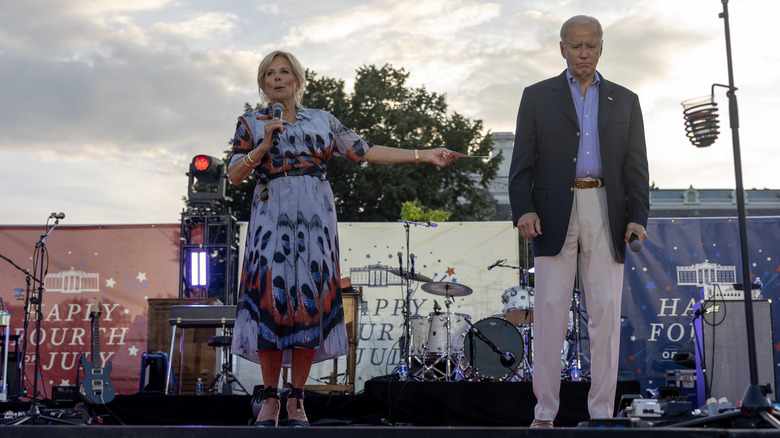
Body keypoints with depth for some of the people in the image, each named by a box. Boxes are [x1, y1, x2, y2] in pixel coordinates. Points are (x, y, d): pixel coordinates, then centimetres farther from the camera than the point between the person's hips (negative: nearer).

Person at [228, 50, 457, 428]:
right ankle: (269, 400, 2)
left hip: (315, 219, 1)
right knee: (271, 300, -7)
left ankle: (296, 400, 5)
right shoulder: (251, 124, 12)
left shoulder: (323, 120, 14)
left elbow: (366, 152, 9)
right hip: (271, 218, -1)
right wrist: (265, 145, -10)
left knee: (309, 301, -4)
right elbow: (234, 175, 4)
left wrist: (424, 155, 4)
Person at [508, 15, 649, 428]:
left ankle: (601, 412, 10)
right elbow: (522, 164, 4)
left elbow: (636, 167, 9)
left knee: (606, 312, 1)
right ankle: (544, 412, 5)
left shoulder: (625, 101, 14)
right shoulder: (537, 96, 9)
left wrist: (638, 218, -5)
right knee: (549, 309, -3)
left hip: (606, 215, 2)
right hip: (554, 215, -1)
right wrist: (523, 210, -12)